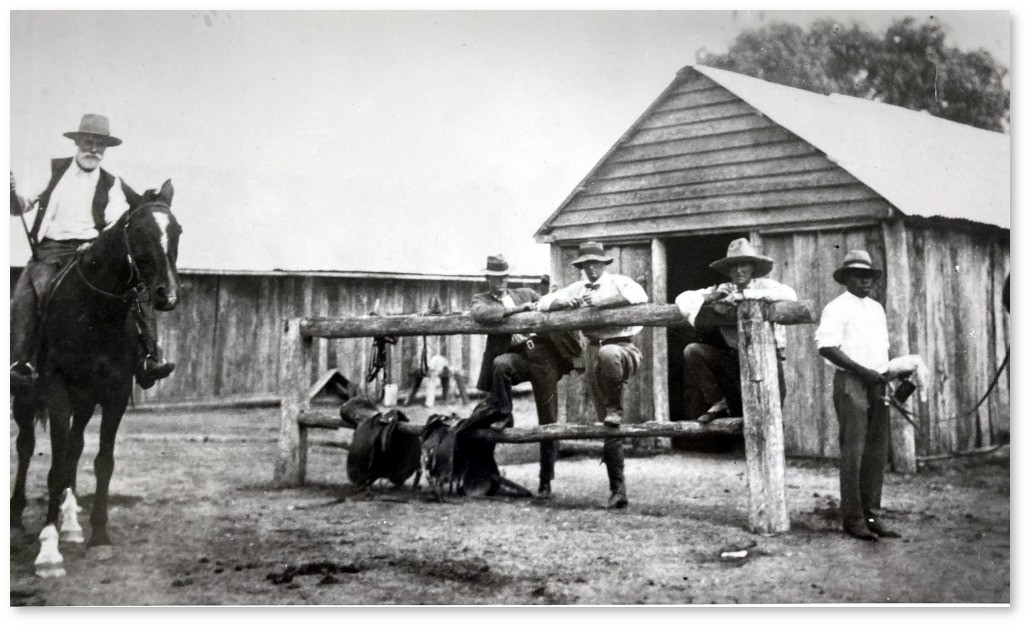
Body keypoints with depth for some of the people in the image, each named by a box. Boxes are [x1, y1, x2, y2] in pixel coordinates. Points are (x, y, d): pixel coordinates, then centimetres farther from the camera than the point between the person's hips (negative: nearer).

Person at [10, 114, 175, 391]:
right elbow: (19, 207, 10)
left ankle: (146, 359, -19)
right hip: (51, 248, -1)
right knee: (25, 296, -27)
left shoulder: (112, 184, 13)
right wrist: (13, 194, -14)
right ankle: (20, 364, -22)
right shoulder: (53, 171, 12)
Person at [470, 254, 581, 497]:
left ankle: (546, 480, 12)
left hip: (543, 355, 2)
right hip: (516, 356, -2)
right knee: (500, 363, -39)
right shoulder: (481, 299, 9)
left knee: (548, 420, 1)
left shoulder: (525, 293, 19)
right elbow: (480, 314, -14)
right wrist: (516, 309, -16)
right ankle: (504, 416, -14)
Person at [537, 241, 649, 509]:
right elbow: (543, 303, 13)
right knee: (608, 427, 3)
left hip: (621, 346, -4)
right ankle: (618, 490, 8)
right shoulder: (577, 289, 15)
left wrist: (603, 301, -24)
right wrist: (561, 301, -8)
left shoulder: (618, 282, 2)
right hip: (594, 351, 4)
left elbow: (639, 296, -19)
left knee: (607, 354, -42)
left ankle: (615, 409, -19)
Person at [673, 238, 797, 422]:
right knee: (693, 351, -16)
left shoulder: (764, 285, -2)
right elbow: (683, 298, 2)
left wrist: (744, 295, -23)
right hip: (733, 357, 3)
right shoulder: (722, 290, 6)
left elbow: (790, 295, -23)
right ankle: (717, 403, -5)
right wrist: (710, 297, -19)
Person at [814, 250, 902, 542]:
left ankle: (869, 515, 15)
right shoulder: (837, 308, -5)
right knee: (853, 452, -6)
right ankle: (852, 519, 0)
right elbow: (826, 348, -15)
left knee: (877, 452, 8)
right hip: (851, 383, -7)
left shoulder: (877, 309, 19)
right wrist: (862, 371, -18)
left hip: (877, 384, 7)